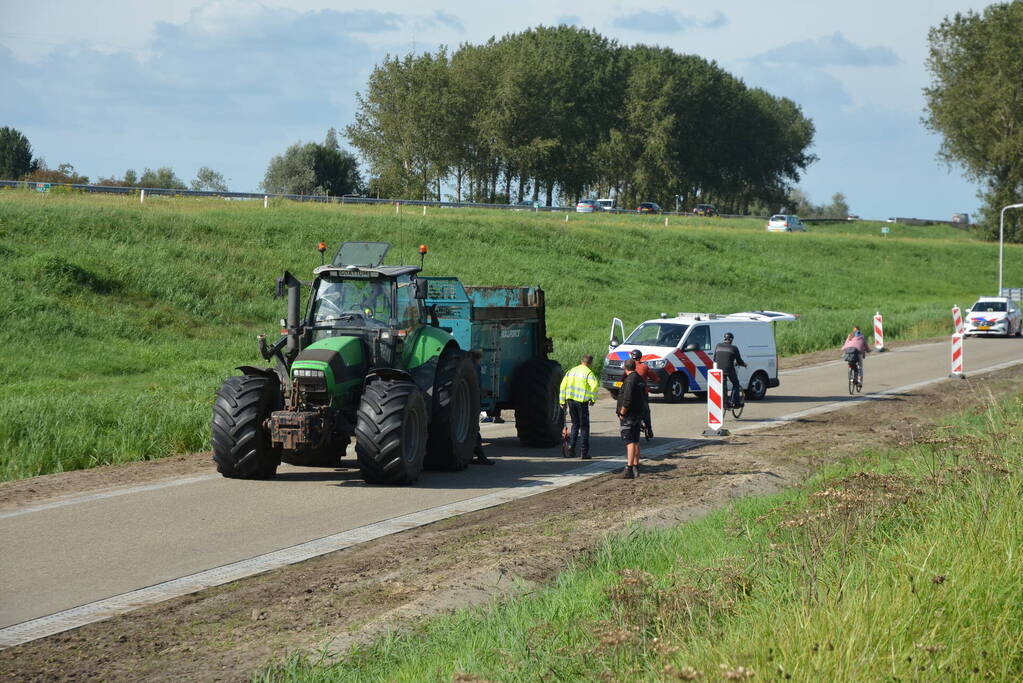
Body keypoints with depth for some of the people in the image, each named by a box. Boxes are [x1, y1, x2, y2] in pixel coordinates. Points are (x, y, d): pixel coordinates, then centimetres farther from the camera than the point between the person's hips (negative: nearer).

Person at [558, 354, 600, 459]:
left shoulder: (571, 371, 12)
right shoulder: (588, 372, -6)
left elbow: (563, 385, 10)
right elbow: (595, 385, -22)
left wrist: (562, 401, 13)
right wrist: (593, 399, -9)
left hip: (570, 399, 5)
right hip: (582, 401, -5)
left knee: (575, 424, 21)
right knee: (584, 426, 5)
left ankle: (571, 446, 6)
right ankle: (584, 452, 3)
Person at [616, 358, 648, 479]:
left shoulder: (629, 380, -17)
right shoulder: (640, 380, 14)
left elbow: (627, 400, -23)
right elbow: (644, 398, 19)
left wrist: (622, 413, -14)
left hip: (629, 415, -9)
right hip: (638, 414, 9)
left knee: (630, 442, -13)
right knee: (635, 441, 16)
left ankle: (629, 468, -18)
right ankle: (636, 467, 21)